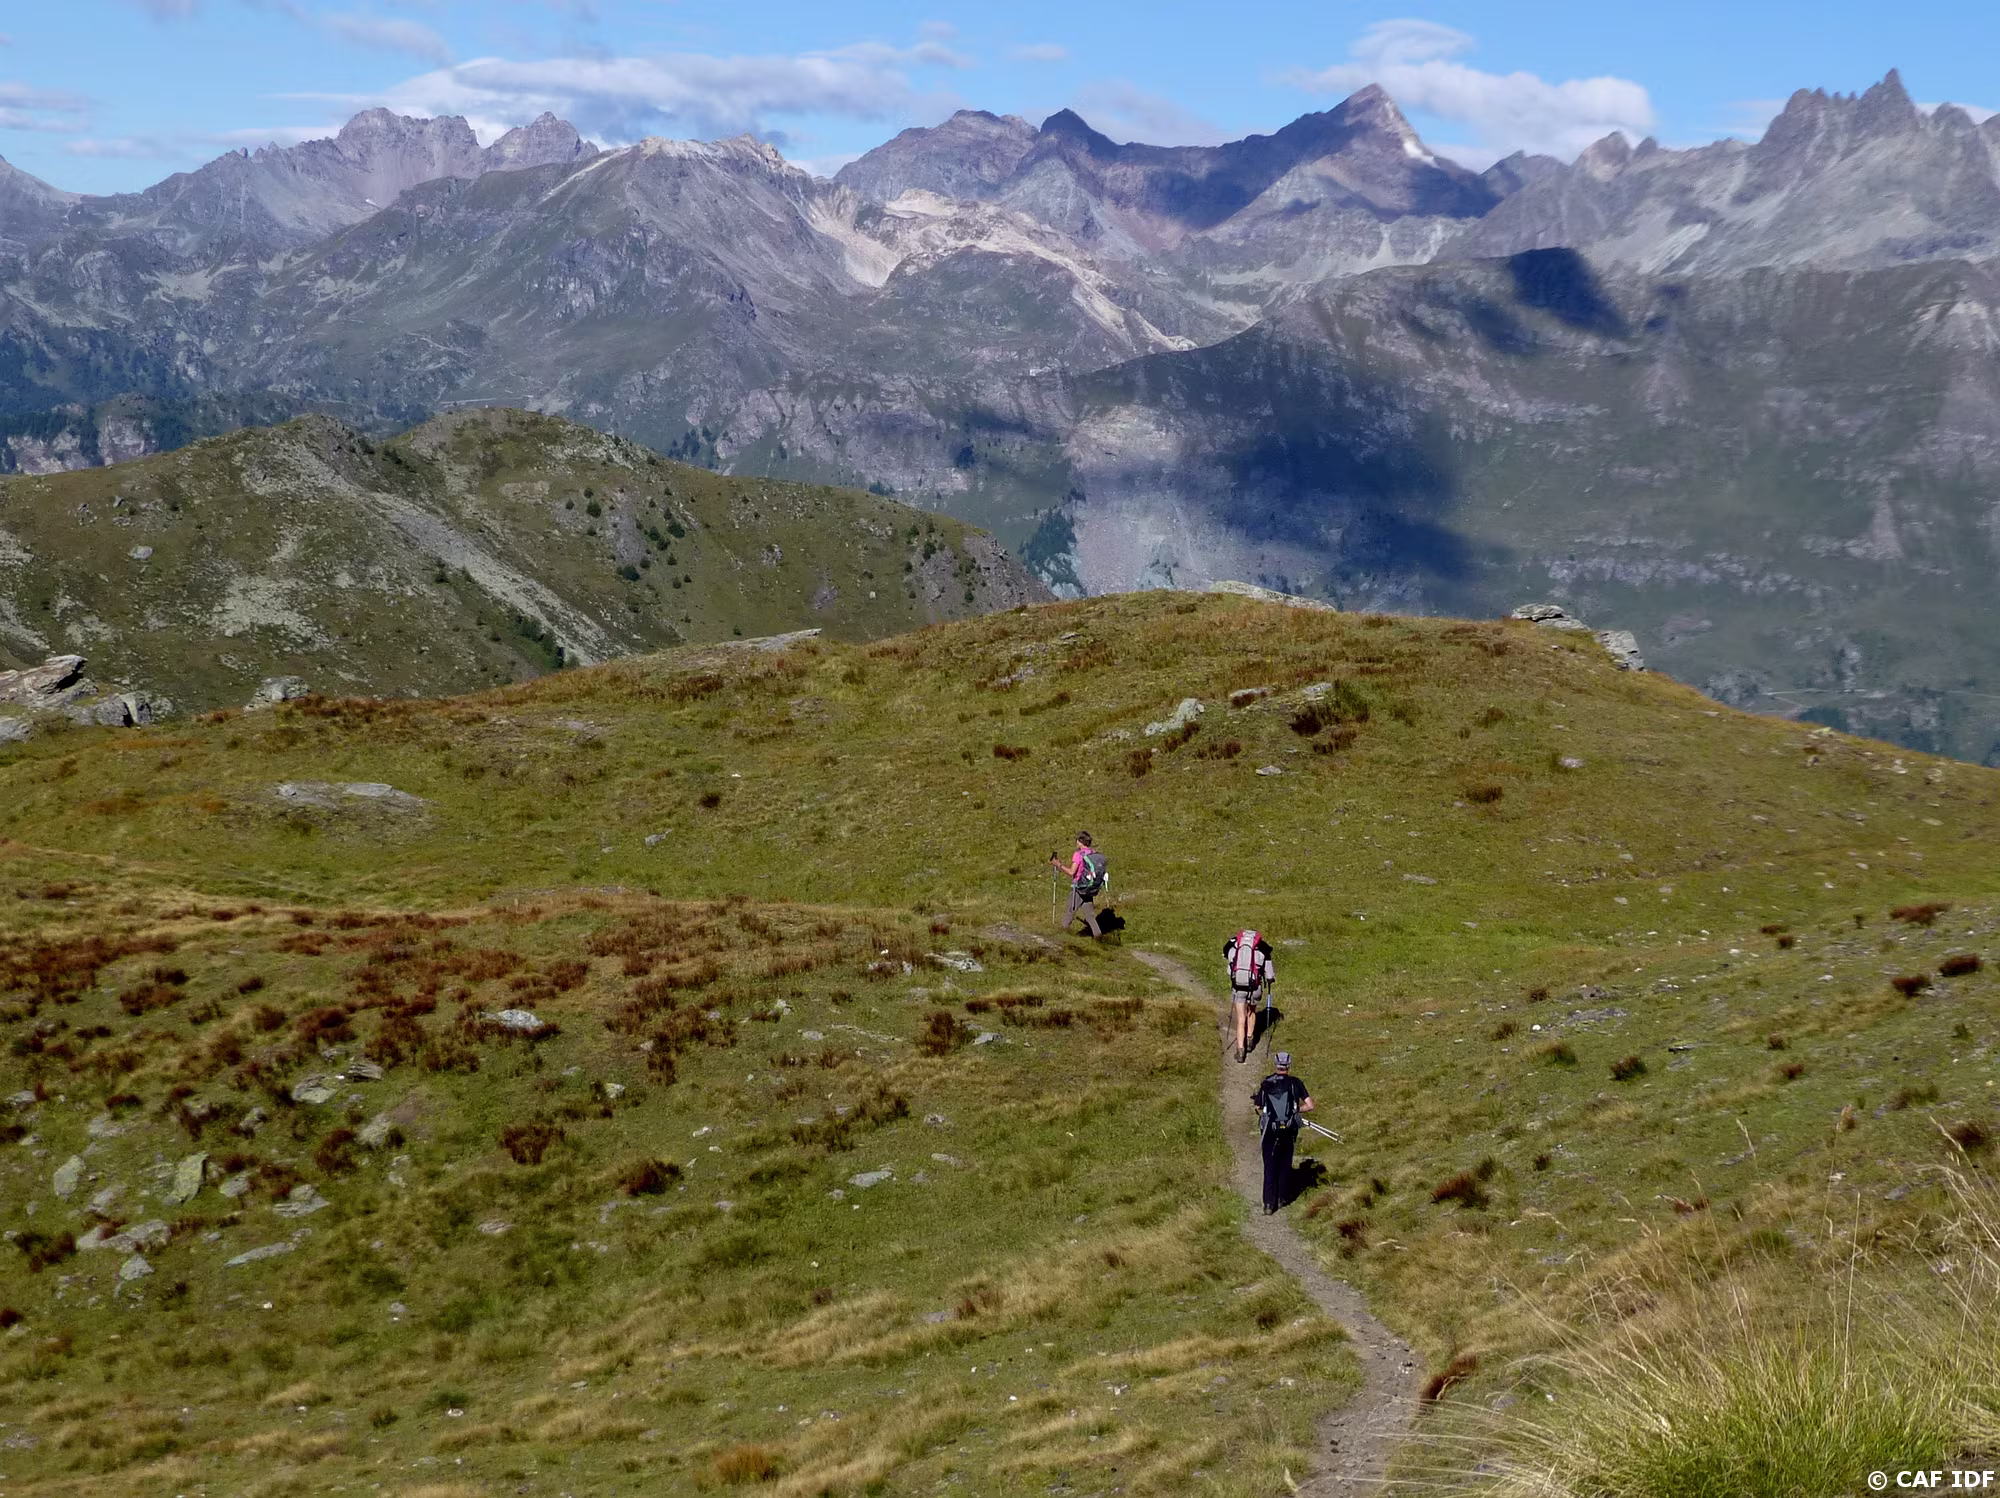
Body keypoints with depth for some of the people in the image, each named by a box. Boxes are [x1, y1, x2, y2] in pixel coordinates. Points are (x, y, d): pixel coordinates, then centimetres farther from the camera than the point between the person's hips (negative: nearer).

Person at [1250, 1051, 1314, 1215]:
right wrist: (1295, 1110, 9)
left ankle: (1268, 1203, -3)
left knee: (1269, 1166, 5)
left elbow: (1258, 1107, 4)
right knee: (1285, 1164, 18)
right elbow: (1309, 1106, -8)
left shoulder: (1265, 1083, -2)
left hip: (1269, 1131, 0)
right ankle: (1281, 1198, 24)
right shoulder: (1295, 1083, -4)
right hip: (1289, 1131, 0)